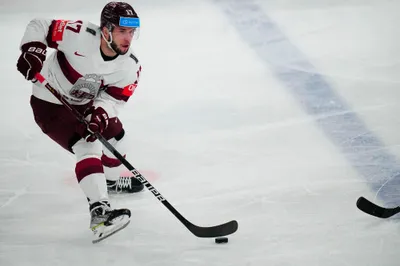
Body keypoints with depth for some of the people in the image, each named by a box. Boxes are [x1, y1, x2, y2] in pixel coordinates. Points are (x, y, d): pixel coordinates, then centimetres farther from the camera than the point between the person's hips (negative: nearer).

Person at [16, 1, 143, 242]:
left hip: (84, 104, 7)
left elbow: (112, 98, -15)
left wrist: (100, 114, -35)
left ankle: (111, 180, 53)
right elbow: (38, 26, -20)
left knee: (115, 136, 21)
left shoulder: (130, 66, -15)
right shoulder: (79, 35, -31)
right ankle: (99, 211, -34)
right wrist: (33, 51, -35)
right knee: (88, 146, -24)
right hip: (50, 104, -7)